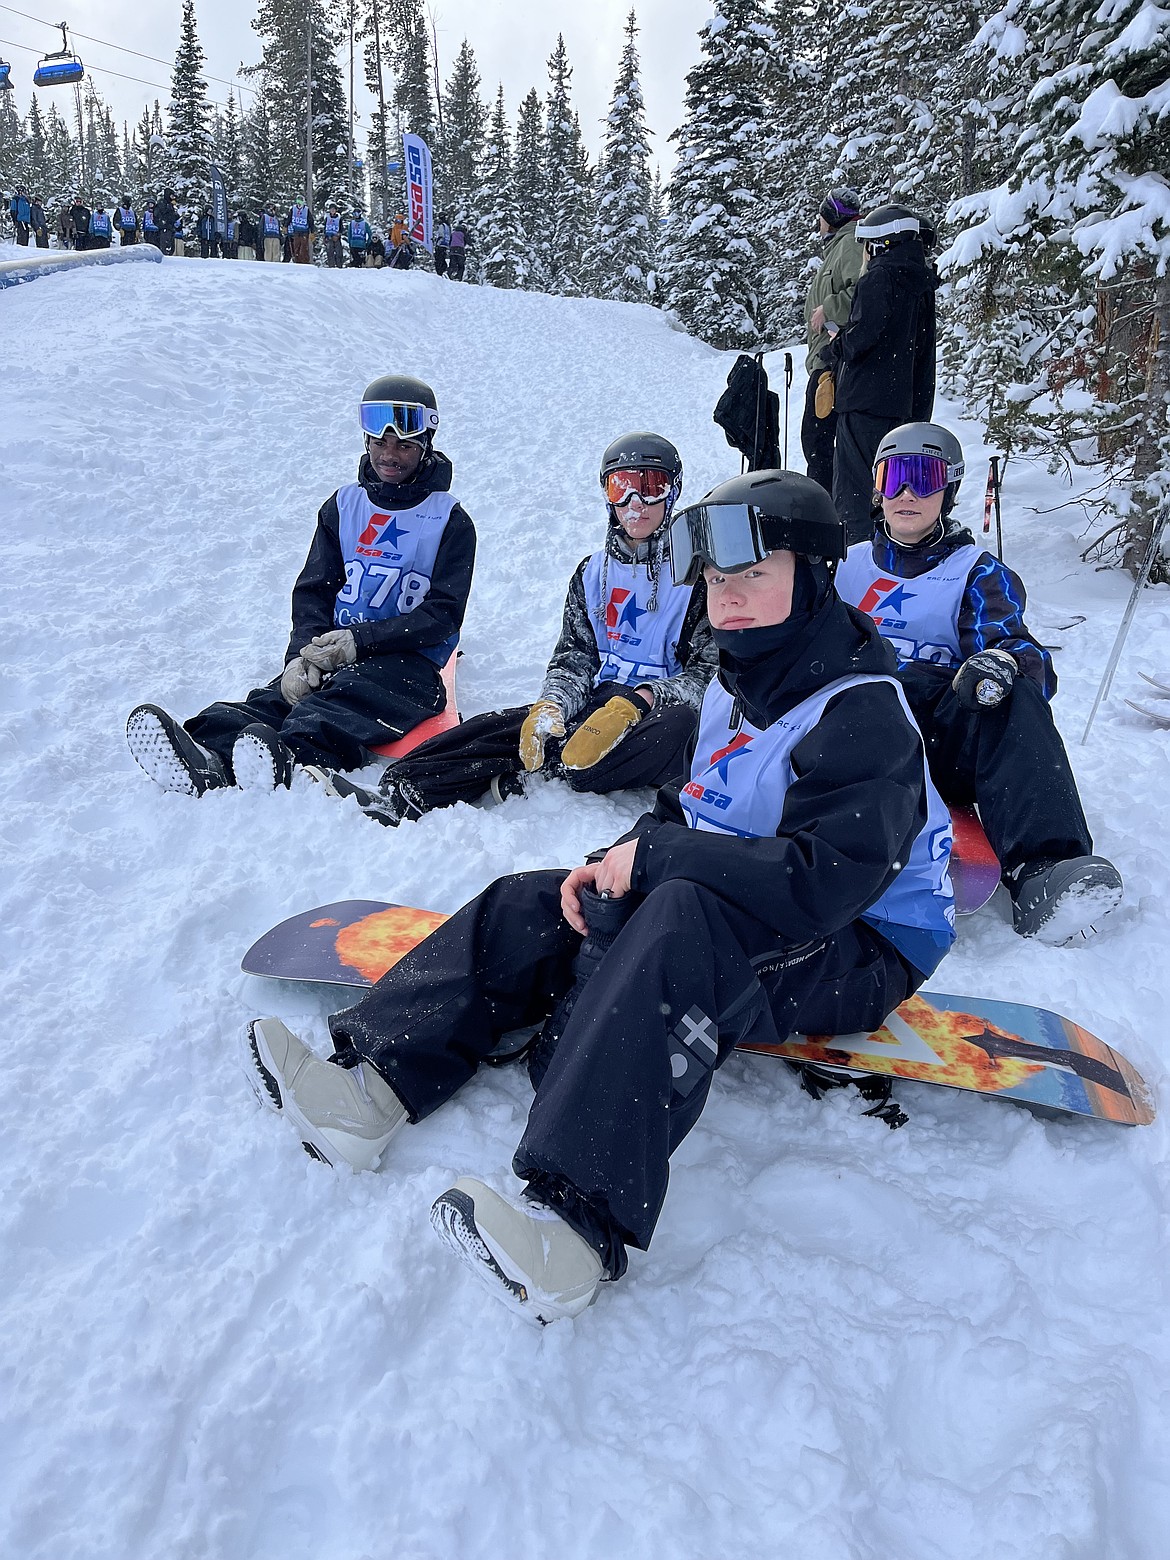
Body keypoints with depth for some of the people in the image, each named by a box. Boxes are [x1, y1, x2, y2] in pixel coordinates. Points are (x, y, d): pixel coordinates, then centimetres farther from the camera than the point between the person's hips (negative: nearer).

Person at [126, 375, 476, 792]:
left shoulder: (451, 521, 4)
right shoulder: (343, 506, 17)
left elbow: (443, 614, -5)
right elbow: (314, 589, 10)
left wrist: (361, 641, -18)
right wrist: (303, 653, -12)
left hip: (410, 663, -4)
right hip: (336, 651, 4)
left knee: (341, 700, -37)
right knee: (281, 693, -28)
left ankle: (295, 763, -67)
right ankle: (205, 762, -55)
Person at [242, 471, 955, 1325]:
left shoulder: (863, 716, -21)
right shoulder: (737, 686, 8)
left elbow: (816, 884, -31)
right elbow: (691, 807, 16)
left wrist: (654, 859, -23)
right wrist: (619, 860, -5)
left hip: (860, 951, -9)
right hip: (729, 917, 9)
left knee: (682, 921, -40)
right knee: (532, 907, -4)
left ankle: (579, 1225, -48)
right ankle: (373, 1085, -16)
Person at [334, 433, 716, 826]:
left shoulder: (698, 574, -1)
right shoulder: (592, 572, 13)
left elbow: (708, 673, -9)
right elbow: (574, 657, 9)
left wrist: (638, 701, -26)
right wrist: (550, 706, -14)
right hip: (598, 703, 4)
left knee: (681, 725, -40)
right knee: (501, 725, -22)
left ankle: (526, 779, -37)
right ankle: (393, 796, -38)